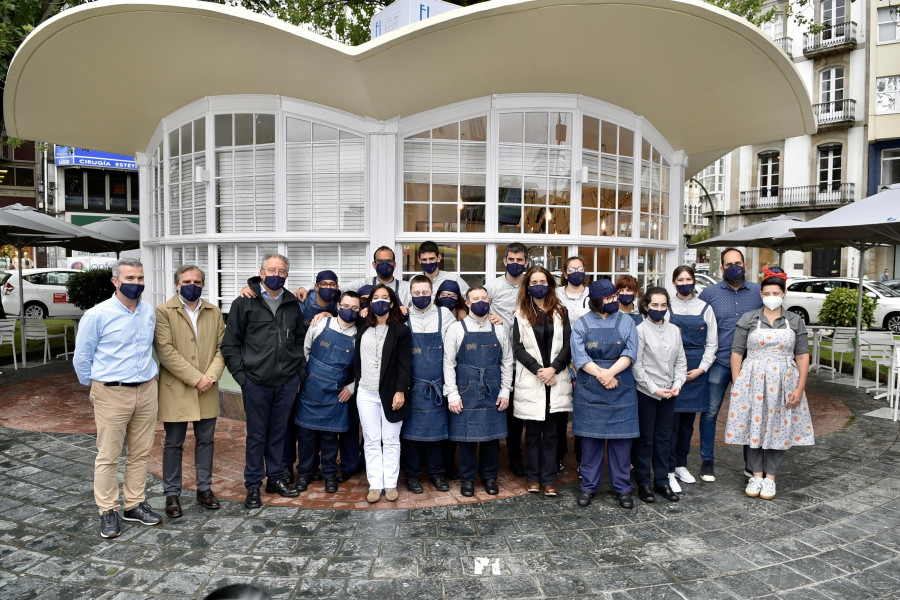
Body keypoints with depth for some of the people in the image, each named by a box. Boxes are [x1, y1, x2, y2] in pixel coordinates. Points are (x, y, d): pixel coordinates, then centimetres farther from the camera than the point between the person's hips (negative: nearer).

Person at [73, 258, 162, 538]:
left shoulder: (150, 312, 4)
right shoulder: (97, 315, -9)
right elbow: (81, 358, 0)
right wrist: (97, 386, 8)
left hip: (146, 391, 4)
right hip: (111, 394, -4)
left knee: (140, 453, 12)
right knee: (108, 456, 4)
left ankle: (134, 504, 25)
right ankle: (108, 511, 17)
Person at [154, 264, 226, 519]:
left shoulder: (214, 312, 9)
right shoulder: (163, 312, -5)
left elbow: (221, 347, 5)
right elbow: (166, 351, -13)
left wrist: (212, 376, -11)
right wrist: (196, 378, -15)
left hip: (207, 390, 4)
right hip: (176, 390, -4)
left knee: (206, 441, 12)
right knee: (173, 444, 7)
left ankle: (204, 488, 25)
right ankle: (172, 494, 20)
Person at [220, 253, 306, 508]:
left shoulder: (293, 304, 9)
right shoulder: (244, 303, 0)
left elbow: (301, 340, 16)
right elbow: (230, 344, 0)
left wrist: (300, 372, 9)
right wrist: (241, 375, -6)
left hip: (287, 382, 3)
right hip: (256, 382, -3)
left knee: (279, 432, 14)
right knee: (256, 435, 6)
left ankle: (276, 478, 28)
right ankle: (253, 485, 20)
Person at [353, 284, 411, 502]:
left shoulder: (401, 330, -3)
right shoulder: (364, 328, 10)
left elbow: (405, 363, -8)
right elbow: (357, 359, 15)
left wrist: (400, 391, -15)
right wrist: (354, 382, 10)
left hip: (391, 394, -3)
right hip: (366, 393, 4)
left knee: (391, 441, 6)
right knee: (371, 441, 7)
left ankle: (391, 484, 16)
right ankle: (375, 484, 16)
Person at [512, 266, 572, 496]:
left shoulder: (561, 312, 9)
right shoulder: (521, 314, 5)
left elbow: (567, 345, 1)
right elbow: (518, 348, -2)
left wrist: (552, 368, -12)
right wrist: (538, 369, -13)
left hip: (556, 381, 1)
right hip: (530, 381, -1)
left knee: (551, 432, 6)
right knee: (533, 431, 7)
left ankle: (549, 478, 13)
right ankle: (532, 476, 18)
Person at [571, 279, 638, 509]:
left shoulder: (626, 322, 6)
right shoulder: (581, 324, 3)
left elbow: (630, 352, -5)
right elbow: (579, 356, -6)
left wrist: (611, 372, -18)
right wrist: (601, 374, -16)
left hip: (621, 390, 1)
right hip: (589, 391, -1)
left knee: (621, 439, 5)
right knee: (590, 438, 6)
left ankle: (622, 487, 18)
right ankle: (588, 486, 18)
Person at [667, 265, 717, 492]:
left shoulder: (705, 308, 8)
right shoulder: (667, 307, 2)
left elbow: (712, 343, 8)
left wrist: (701, 369, -3)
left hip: (696, 370, 3)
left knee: (688, 420, 10)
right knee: (671, 420, -5)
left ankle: (681, 465, 23)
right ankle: (668, 471, 2)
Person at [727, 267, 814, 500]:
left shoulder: (795, 321, 6)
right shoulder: (748, 319, 3)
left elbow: (802, 356, 4)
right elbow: (736, 353, 1)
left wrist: (800, 388, -4)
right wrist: (736, 386, -5)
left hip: (783, 383, 1)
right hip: (752, 382, -1)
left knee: (778, 428, 5)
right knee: (754, 426, 4)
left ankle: (770, 477, 18)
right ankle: (756, 475, 18)